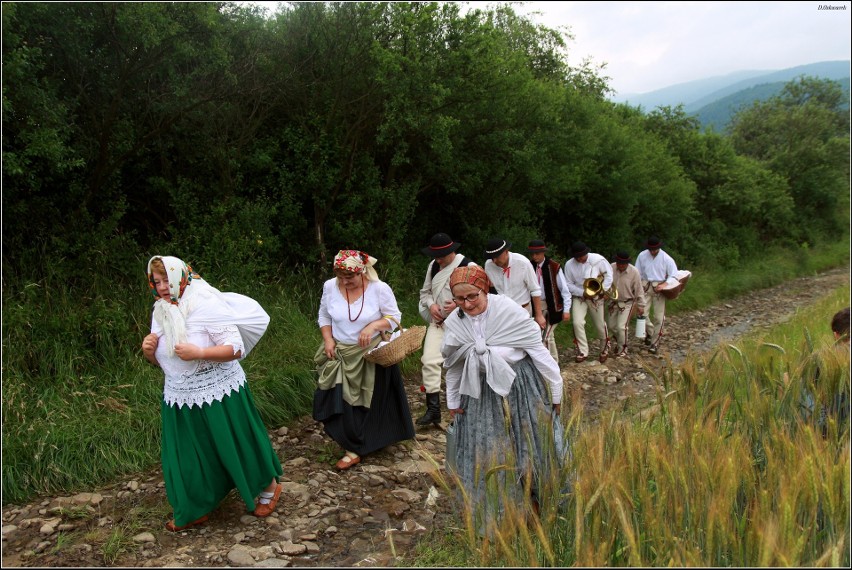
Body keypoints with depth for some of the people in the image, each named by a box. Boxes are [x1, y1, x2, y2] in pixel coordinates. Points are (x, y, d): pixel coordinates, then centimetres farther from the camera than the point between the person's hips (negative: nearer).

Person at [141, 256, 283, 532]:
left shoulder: (206, 306, -18)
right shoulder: (160, 312, 3)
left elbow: (237, 348, -19)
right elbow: (160, 360, 13)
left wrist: (199, 353, -30)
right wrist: (149, 351, -9)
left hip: (218, 394, -6)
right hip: (180, 400, 6)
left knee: (235, 447, 9)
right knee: (186, 457, 13)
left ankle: (269, 487, 33)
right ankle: (195, 510, 33)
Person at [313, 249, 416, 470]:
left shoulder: (379, 288, -16)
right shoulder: (330, 286, -7)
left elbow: (395, 317, -8)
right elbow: (324, 315, 7)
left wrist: (373, 325, -25)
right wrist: (328, 339, -7)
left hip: (371, 356, -2)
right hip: (340, 355, 3)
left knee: (370, 404, 7)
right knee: (340, 402, 2)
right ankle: (354, 447, 24)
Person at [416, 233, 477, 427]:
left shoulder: (468, 267, -12)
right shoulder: (433, 265, 6)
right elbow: (425, 291, 16)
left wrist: (458, 304, -24)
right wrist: (431, 304, -5)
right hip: (437, 322, 5)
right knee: (430, 360, -7)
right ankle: (433, 409, 1)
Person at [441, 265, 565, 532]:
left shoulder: (509, 311, -20)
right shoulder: (453, 323, -6)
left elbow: (539, 351, -12)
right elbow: (453, 367, 9)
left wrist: (555, 390, -8)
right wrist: (453, 402, 16)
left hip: (520, 387, -3)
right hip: (481, 395, 4)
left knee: (527, 447, 10)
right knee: (486, 452, 10)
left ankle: (535, 501, 33)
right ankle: (494, 512, 30)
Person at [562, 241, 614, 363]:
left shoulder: (598, 259, -18)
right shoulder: (569, 264, -13)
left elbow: (609, 274, -7)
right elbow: (568, 284, -6)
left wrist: (602, 290, -18)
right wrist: (583, 293, -18)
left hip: (596, 297, -1)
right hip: (579, 297, 1)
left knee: (600, 325, 10)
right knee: (578, 323, -17)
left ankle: (605, 350, 37)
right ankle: (583, 352, -2)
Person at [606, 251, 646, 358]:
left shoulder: (634, 272, -19)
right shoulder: (611, 268, -13)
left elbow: (639, 290, -11)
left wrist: (641, 306, -5)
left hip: (627, 303, -4)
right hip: (614, 302, 4)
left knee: (621, 326, -10)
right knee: (611, 325, 15)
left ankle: (622, 349, 10)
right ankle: (620, 340, 44)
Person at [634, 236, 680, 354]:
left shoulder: (666, 259, -8)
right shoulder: (642, 255, -1)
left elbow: (673, 276, -4)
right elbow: (637, 273, 9)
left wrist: (664, 285, -20)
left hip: (659, 288, -1)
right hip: (645, 287, 2)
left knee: (659, 317, 1)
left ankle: (655, 343, 12)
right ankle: (650, 332, 21)